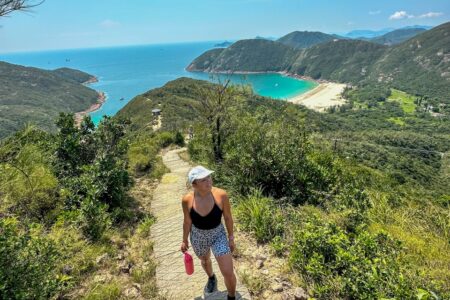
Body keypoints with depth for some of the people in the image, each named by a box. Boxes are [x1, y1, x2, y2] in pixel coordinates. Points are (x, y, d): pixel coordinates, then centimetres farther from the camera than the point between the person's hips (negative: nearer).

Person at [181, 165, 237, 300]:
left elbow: (228, 217, -10)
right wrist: (185, 240, 7)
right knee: (205, 260, 30)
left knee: (228, 273, -2)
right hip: (198, 237, 2)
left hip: (218, 236, -1)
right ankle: (211, 278, 66)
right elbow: (187, 222, -5)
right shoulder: (187, 200, -22)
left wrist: (231, 238, -1)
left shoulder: (221, 195, -26)